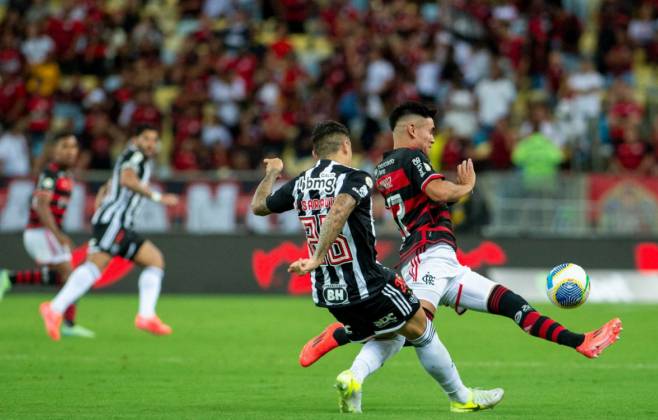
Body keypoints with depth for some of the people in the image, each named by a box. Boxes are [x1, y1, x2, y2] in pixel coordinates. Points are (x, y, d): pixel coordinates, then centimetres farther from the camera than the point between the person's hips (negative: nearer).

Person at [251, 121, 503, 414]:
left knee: (390, 336, 25)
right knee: (420, 331, 14)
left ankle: (353, 377, -1)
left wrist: (271, 173, 39)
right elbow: (338, 212, -33)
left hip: (327, 291, 7)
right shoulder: (354, 179, -12)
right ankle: (460, 398, 25)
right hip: (366, 287, -7)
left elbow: (258, 206, 21)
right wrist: (317, 258, -36)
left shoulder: (299, 184, 5)